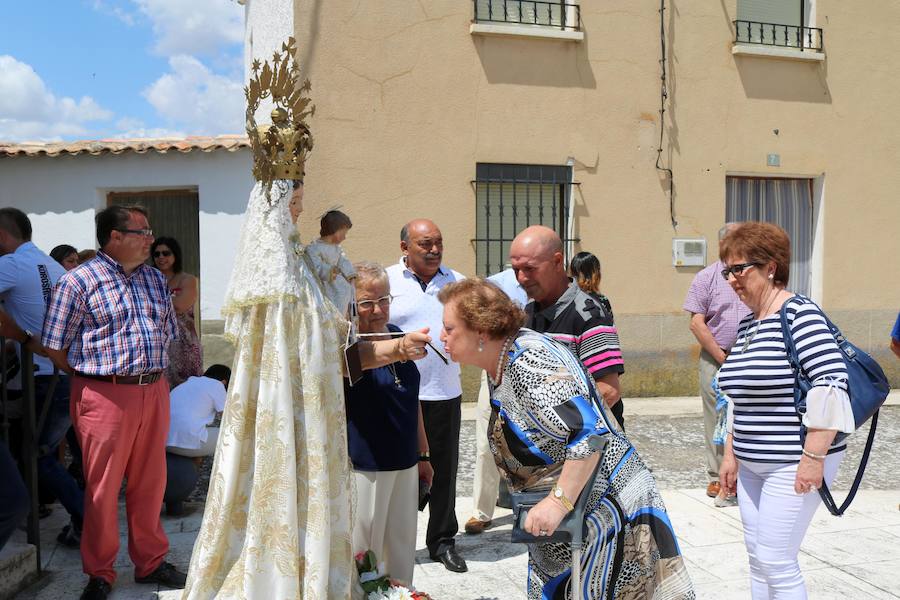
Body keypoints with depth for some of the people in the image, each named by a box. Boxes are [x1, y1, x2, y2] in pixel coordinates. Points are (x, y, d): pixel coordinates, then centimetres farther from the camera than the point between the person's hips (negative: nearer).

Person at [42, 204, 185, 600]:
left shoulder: (155, 279, 11)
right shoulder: (78, 282, -7)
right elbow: (55, 348, -6)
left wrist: (153, 374, 10)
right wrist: (97, 375, -1)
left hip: (155, 392, 5)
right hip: (105, 396, -5)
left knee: (150, 482, 13)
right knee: (102, 488, 5)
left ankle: (150, 562, 29)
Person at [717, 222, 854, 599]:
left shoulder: (798, 313, -13)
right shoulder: (747, 324, 12)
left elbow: (831, 383, -21)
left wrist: (813, 457, -22)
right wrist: (731, 455, 18)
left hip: (792, 465, -8)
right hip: (752, 465, 8)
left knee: (775, 561, -4)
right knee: (757, 558, 13)